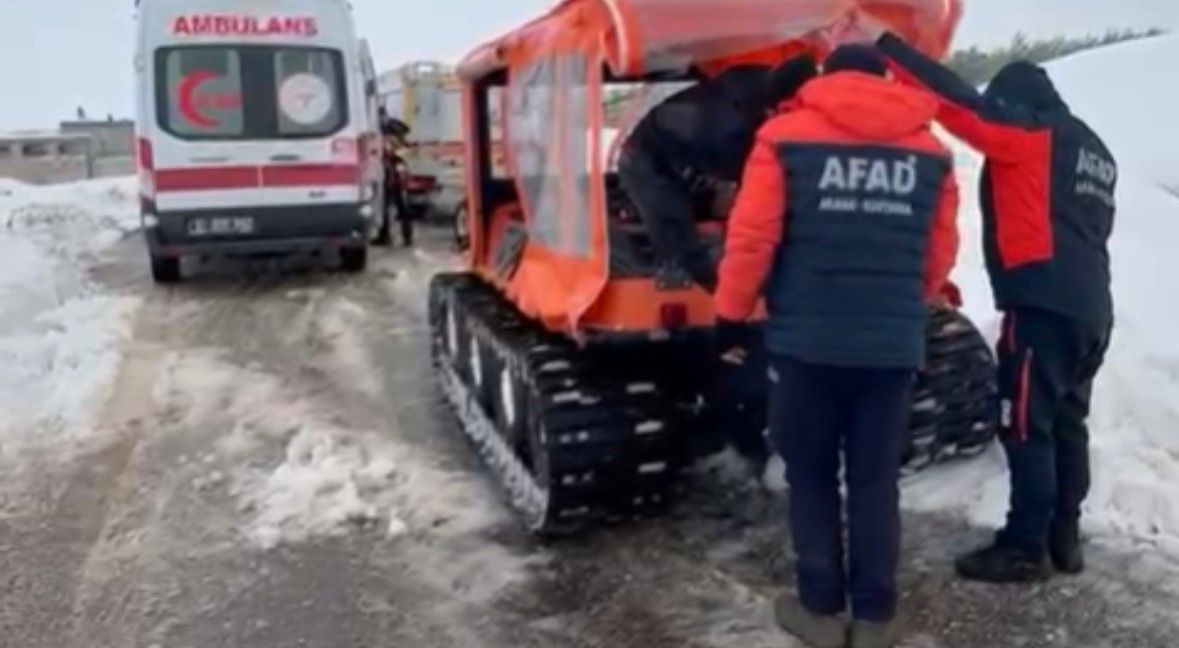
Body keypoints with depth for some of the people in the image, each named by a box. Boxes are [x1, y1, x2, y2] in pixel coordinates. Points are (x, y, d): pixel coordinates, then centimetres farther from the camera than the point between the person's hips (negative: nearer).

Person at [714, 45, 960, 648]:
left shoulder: (786, 136, -2)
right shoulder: (930, 150, 8)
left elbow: (751, 238, -7)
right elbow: (941, 254, 11)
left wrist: (731, 315, 5)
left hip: (807, 340, -2)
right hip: (894, 344, 3)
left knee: (811, 476, 12)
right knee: (876, 479, 13)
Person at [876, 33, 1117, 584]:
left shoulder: (1030, 135, -3)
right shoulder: (1093, 152, 23)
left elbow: (960, 104, -11)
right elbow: (1089, 228, 23)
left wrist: (887, 47, -9)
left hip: (1044, 304, -9)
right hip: (1090, 307, 9)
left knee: (1027, 426, -5)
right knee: (1066, 423, 14)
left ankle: (1026, 547, -1)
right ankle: (1063, 537, 20)